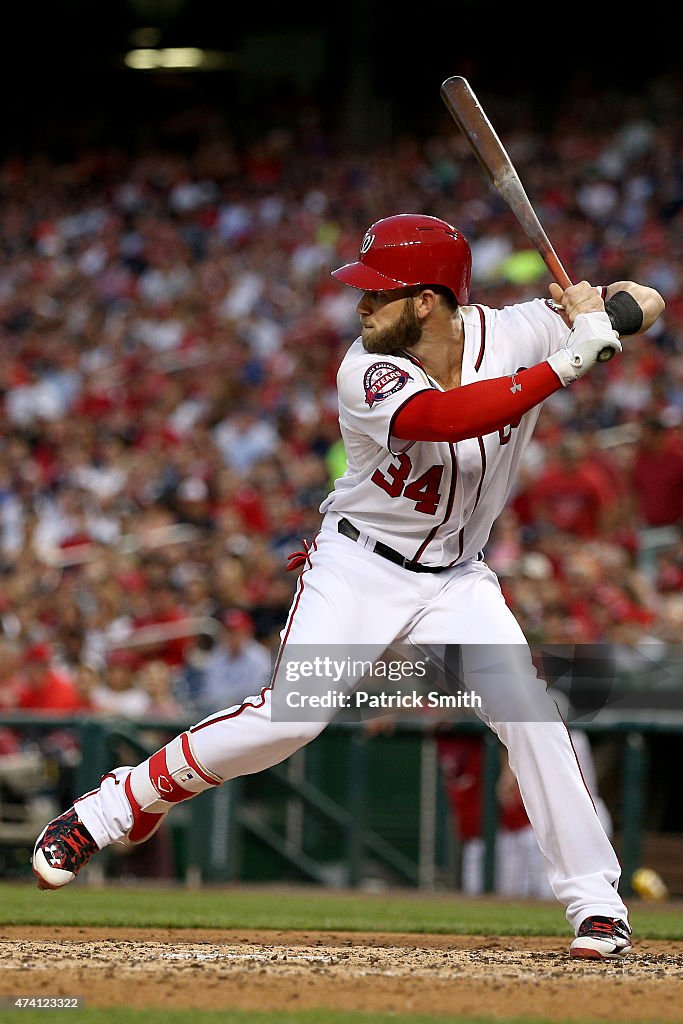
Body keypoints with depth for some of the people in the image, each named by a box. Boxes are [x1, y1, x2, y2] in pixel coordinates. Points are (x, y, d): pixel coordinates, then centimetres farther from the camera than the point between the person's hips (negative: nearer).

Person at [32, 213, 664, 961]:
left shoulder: (510, 334, -12)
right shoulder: (368, 372, -22)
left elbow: (648, 304, -6)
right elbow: (443, 418, -42)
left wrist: (601, 305, -29)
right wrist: (563, 367, -45)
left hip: (456, 576, 3)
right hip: (359, 564, -3)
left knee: (530, 716, -13)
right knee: (288, 719, -16)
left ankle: (596, 903, -4)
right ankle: (113, 808, -1)